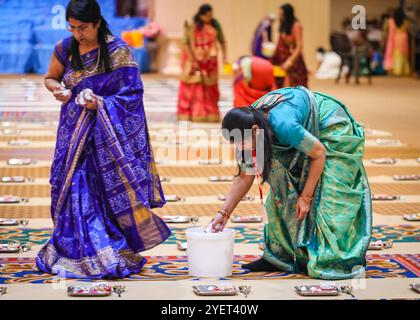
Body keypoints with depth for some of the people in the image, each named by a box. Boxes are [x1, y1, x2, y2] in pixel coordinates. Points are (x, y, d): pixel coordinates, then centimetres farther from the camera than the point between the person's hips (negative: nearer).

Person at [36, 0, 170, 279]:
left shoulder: (118, 51, -10)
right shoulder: (64, 49, 1)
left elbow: (133, 92, -9)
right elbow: (50, 78, 17)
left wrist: (101, 103, -22)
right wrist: (58, 89, -7)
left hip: (110, 133, -3)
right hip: (75, 131, 3)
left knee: (111, 190, -4)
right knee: (76, 190, 1)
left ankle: (116, 254, 8)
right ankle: (77, 252, 13)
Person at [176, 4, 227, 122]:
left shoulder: (215, 25, 0)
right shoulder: (193, 26, -12)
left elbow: (222, 41, 4)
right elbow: (186, 44, -14)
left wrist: (224, 56, -7)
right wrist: (193, 60, -19)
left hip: (210, 62, 4)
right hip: (194, 60, -4)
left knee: (209, 88, 8)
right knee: (193, 88, -2)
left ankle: (210, 114, 15)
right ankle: (189, 114, 1)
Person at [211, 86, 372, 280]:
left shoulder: (283, 124, -39)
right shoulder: (248, 124, -16)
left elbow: (320, 153, -26)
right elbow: (245, 177, -7)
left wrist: (306, 196, -20)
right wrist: (224, 212, -10)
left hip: (332, 130, -7)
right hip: (307, 131, 7)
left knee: (323, 198, -14)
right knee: (283, 191, -1)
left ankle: (331, 261, -8)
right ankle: (280, 256, 5)